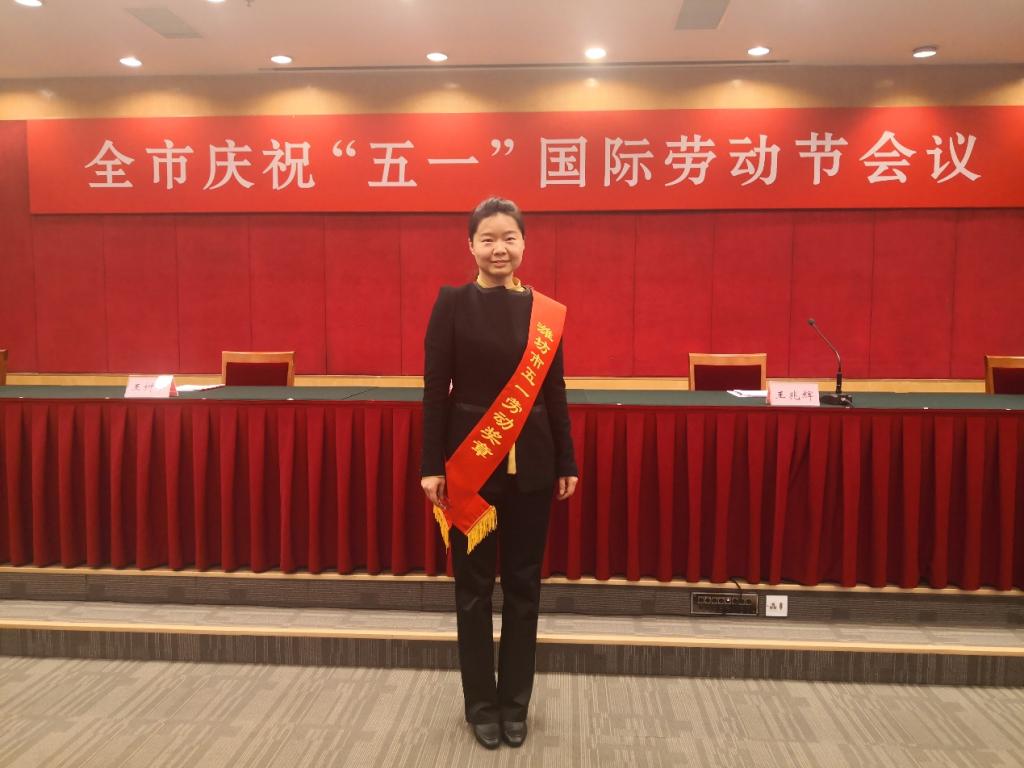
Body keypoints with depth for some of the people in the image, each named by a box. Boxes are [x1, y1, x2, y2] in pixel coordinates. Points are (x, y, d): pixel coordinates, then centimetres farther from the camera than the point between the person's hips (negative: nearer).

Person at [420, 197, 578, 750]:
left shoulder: (545, 311, 4)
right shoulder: (452, 303, -3)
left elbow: (554, 391, 7)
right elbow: (434, 389, -4)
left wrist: (566, 463, 7)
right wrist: (431, 466, -8)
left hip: (529, 464, 2)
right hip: (470, 463, -2)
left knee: (523, 584, 11)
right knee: (473, 586, 9)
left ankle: (515, 703, 28)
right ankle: (481, 705, 27)